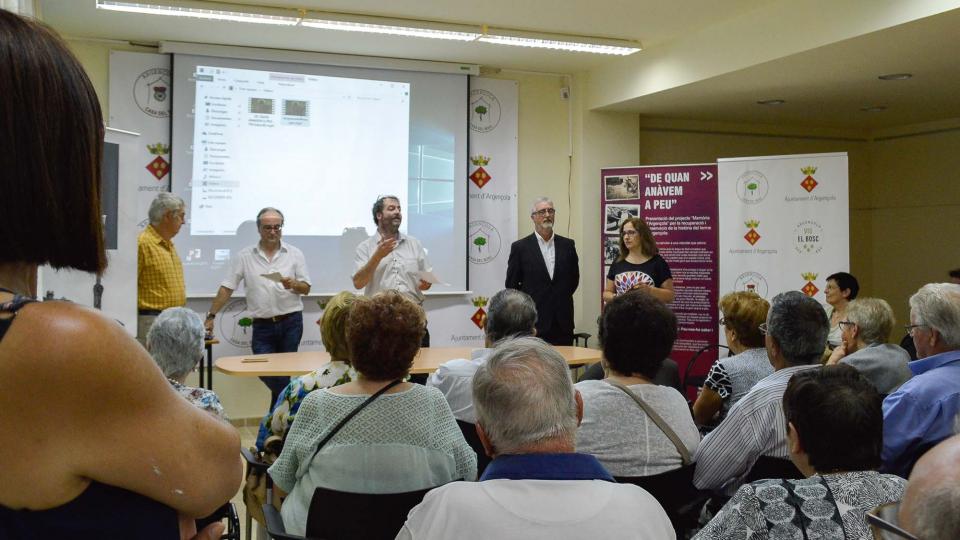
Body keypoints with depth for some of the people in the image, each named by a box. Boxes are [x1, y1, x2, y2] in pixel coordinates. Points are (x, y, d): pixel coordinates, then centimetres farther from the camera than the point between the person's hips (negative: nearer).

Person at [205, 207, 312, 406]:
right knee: (263, 370, -5)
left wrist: (293, 284, -16)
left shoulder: (295, 254, 6)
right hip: (262, 325, 1)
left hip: (290, 323, 0)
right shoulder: (244, 256, 5)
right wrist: (211, 316, -3)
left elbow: (306, 288, 6)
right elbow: (227, 288, 4)